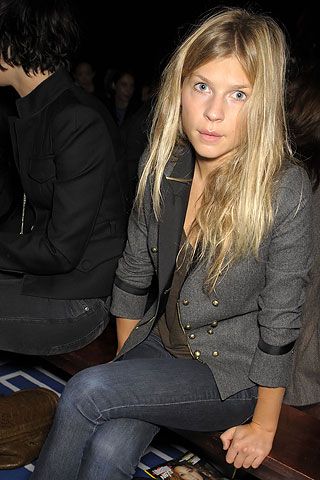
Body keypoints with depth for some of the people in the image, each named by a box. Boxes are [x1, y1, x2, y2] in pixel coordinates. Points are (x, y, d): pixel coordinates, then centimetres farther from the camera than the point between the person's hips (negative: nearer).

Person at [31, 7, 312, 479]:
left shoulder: (286, 191, -23)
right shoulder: (163, 165, -7)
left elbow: (280, 322, -16)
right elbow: (133, 273, 4)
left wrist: (263, 427, -7)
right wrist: (125, 362, 10)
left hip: (232, 374, -4)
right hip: (159, 343, 4)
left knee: (84, 392, -21)